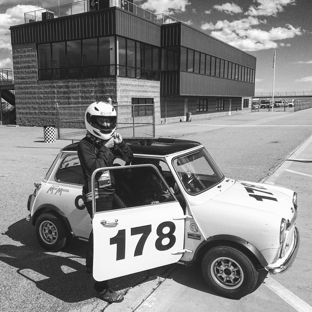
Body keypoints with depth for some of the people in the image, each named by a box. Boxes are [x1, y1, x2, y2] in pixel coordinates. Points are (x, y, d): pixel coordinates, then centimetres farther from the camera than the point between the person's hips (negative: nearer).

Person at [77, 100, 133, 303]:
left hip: (110, 192, 8)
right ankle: (102, 286, -3)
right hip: (96, 195, -8)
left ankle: (91, 265, 46)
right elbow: (94, 168, -27)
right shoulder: (85, 145, -13)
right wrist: (106, 148, -23)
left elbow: (129, 158, 4)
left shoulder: (109, 141, 7)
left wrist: (120, 143, -11)